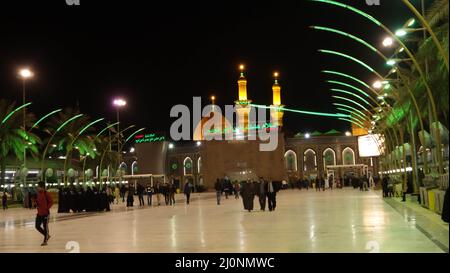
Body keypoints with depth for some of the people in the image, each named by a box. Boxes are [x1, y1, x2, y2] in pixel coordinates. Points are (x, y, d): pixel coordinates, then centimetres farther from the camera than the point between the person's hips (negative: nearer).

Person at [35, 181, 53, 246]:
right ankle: (47, 235, 27)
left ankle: (45, 241, 11)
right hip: (39, 213, 8)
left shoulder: (46, 194, -14)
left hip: (45, 213, -8)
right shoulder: (38, 193, 8)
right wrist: (37, 205, 1)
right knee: (37, 226, 9)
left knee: (45, 227, 1)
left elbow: (51, 202, -14)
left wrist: (47, 208, -20)